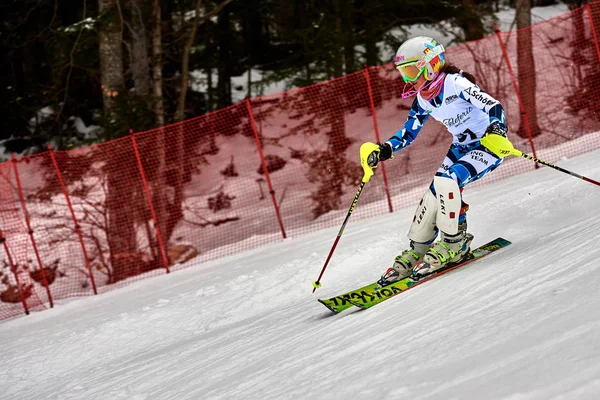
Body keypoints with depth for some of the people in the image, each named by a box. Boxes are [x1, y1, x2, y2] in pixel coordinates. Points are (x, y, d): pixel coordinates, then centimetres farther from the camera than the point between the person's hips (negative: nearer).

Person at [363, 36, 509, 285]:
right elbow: (408, 132, 11)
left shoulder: (455, 84, -22)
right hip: (460, 148, 8)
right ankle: (417, 251, 10)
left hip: (488, 145, -8)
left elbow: (493, 106, -28)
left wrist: (497, 130, -47)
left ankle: (454, 244, -15)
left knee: (446, 181, -27)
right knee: (435, 192, -4)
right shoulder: (423, 99, 2)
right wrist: (384, 150, -5)